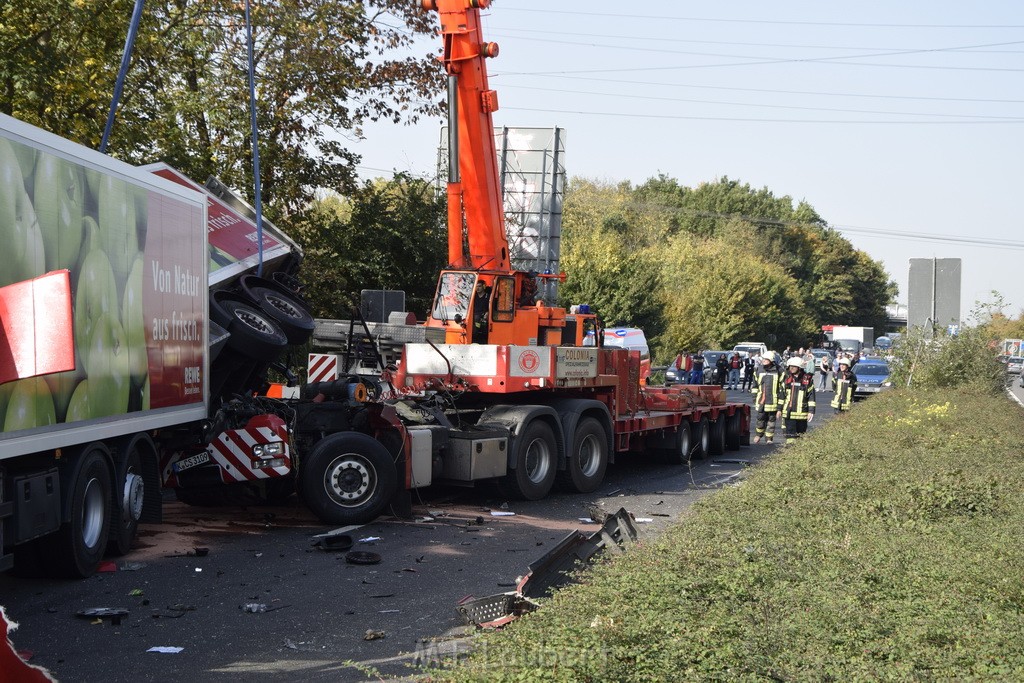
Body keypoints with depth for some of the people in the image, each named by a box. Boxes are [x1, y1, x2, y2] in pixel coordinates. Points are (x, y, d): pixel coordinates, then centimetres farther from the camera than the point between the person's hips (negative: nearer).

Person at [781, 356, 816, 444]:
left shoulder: (808, 379, -2)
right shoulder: (787, 379, 6)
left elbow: (811, 396, -2)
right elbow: (782, 395, 11)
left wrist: (811, 411, -7)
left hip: (802, 413, -1)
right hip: (788, 413, 1)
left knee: (801, 434, 11)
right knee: (790, 434, -3)